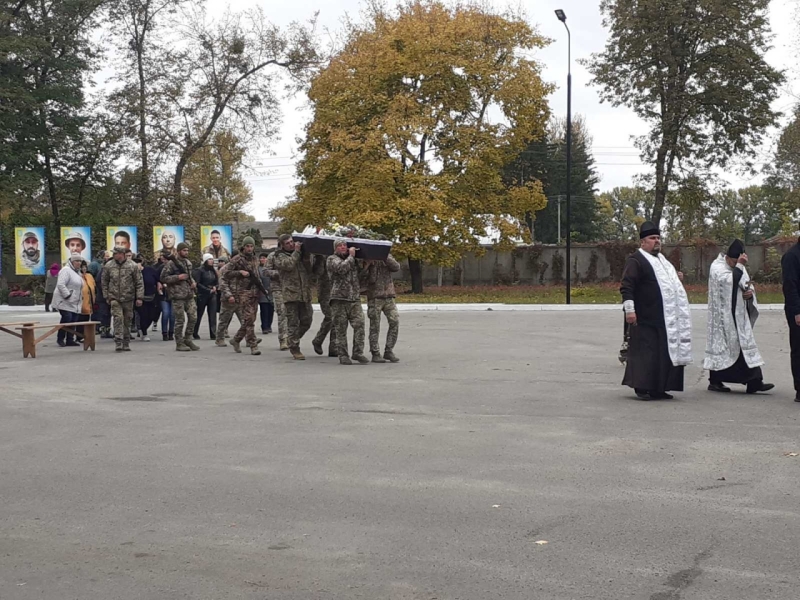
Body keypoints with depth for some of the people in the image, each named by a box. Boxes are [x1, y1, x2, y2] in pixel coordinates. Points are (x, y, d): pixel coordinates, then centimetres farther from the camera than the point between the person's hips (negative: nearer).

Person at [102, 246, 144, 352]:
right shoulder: (108, 266, 0)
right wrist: (106, 296, 6)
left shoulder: (132, 266, -3)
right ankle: (118, 342, -12)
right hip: (114, 298, 0)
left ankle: (126, 343, 18)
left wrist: (139, 297, -5)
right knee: (118, 318, -13)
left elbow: (139, 283, 0)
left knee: (127, 321, 8)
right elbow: (104, 282, 9)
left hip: (128, 298, 0)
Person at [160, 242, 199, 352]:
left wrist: (193, 282, 7)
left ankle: (188, 339, 17)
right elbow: (163, 278, -12)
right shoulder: (171, 264, -9)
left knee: (193, 317, 3)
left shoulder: (188, 263, 13)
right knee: (180, 320, -1)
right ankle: (179, 343, 8)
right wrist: (178, 277, -19)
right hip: (178, 295, -7)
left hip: (189, 295, 7)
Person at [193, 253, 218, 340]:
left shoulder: (213, 271, 13)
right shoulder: (199, 270, -7)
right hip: (202, 295, -5)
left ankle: (213, 334, -2)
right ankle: (195, 334, 15)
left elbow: (217, 282, 20)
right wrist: (208, 290, -14)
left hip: (212, 295, 5)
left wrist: (215, 287, -3)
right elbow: (197, 283, -13)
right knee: (199, 315, 3)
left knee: (212, 315, -2)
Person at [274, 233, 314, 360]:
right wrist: (297, 251, -10)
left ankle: (292, 340, 29)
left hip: (305, 295, 5)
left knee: (306, 321, 8)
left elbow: (309, 271, 12)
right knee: (293, 323, -3)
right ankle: (295, 350, 4)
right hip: (291, 295, -5)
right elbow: (289, 264, -19)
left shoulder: (299, 255, 18)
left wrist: (306, 257, -2)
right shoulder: (280, 256, 2)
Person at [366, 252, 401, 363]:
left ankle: (389, 351, 5)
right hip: (374, 296, -3)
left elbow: (396, 267, -6)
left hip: (388, 296, 3)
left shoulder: (388, 256, 11)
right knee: (375, 326, -1)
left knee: (395, 322, -5)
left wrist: (385, 256, -17)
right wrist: (368, 263, -21)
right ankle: (375, 354, 8)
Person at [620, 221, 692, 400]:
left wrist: (676, 278, 16)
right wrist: (629, 308, -25)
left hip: (666, 318, 9)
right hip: (646, 318, -9)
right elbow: (626, 286, -17)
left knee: (664, 352, 9)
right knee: (645, 351, -6)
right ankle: (642, 388, 0)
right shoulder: (636, 260, -9)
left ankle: (658, 389, 16)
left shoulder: (660, 259, 20)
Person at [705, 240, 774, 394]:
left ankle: (754, 382, -1)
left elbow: (748, 286, 17)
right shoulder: (717, 267, -9)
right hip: (723, 316, -7)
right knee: (720, 346, -1)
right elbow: (727, 282, -27)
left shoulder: (739, 268, 13)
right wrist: (739, 265, -28)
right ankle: (714, 381, 9)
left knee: (744, 345, 2)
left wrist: (750, 292, -5)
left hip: (739, 316, 7)